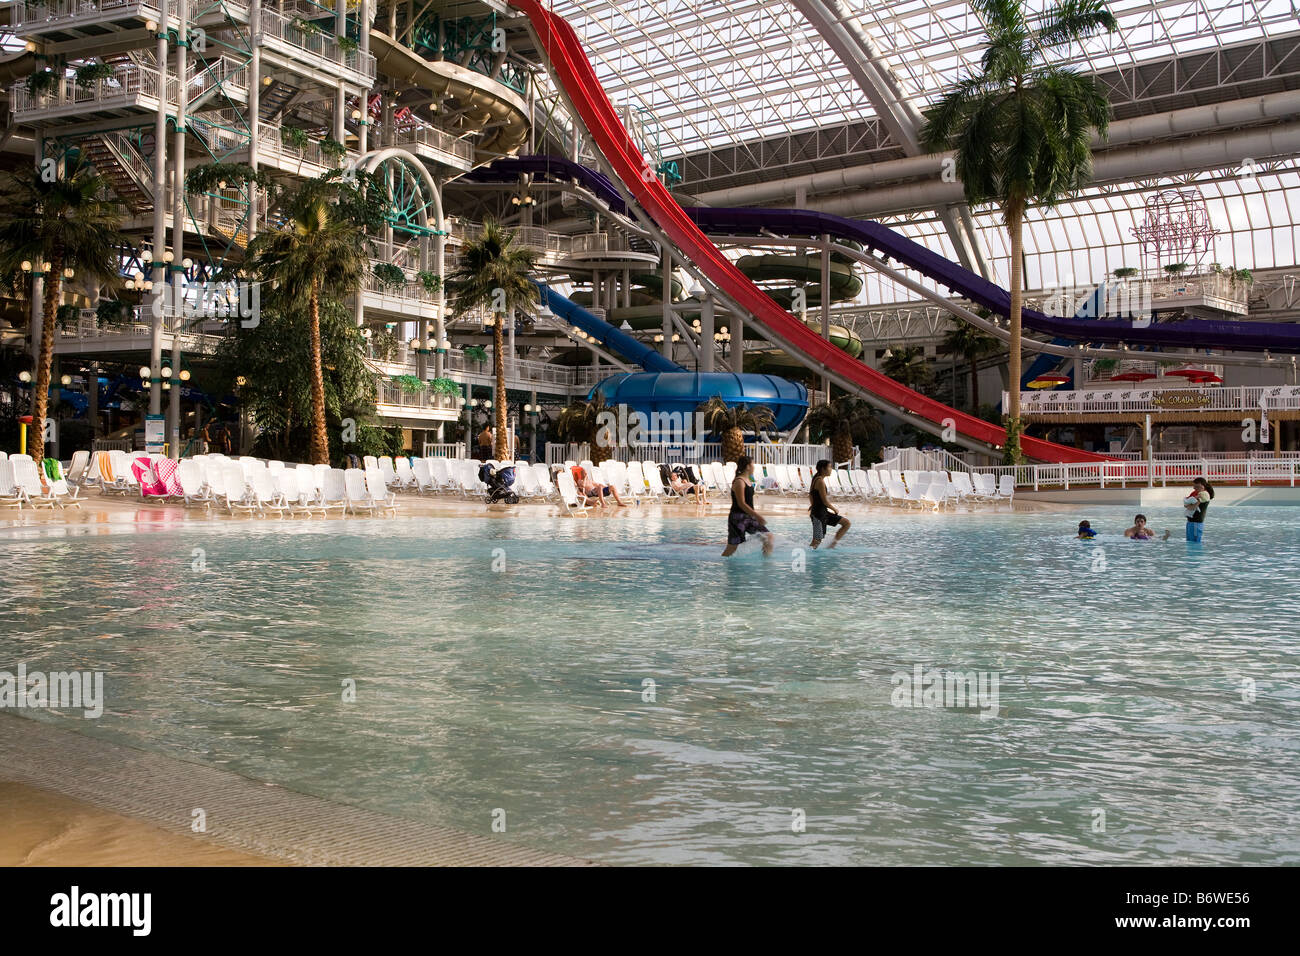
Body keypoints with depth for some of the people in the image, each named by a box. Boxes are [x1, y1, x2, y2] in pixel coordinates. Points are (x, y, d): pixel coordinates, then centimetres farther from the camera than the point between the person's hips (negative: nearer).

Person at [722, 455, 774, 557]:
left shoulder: (748, 480, 12)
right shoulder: (739, 482, -16)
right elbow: (741, 504, -21)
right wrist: (757, 516, -22)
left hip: (748, 517, 9)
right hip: (738, 517, -9)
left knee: (770, 538, 2)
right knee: (731, 548, -4)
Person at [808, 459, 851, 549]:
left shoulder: (816, 479, 11)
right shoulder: (820, 481, -19)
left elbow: (810, 495, 24)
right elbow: (825, 502, -20)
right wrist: (835, 509, -5)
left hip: (824, 512, 10)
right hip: (819, 514, -10)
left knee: (847, 523, 8)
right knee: (816, 541, -6)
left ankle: (833, 543, 9)